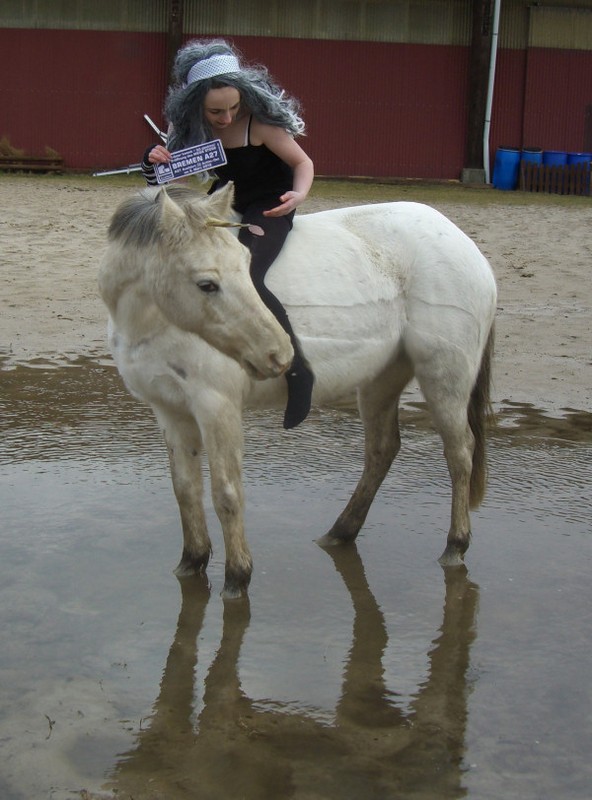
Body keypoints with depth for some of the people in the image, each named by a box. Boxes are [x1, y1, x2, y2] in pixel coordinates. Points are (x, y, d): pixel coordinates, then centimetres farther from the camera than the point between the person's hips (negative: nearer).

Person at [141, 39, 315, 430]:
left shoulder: (260, 122, -24)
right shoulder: (187, 123, -9)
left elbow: (303, 163, -11)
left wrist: (297, 195, -32)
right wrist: (159, 162, -20)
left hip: (268, 205, -7)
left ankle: (299, 370, -21)